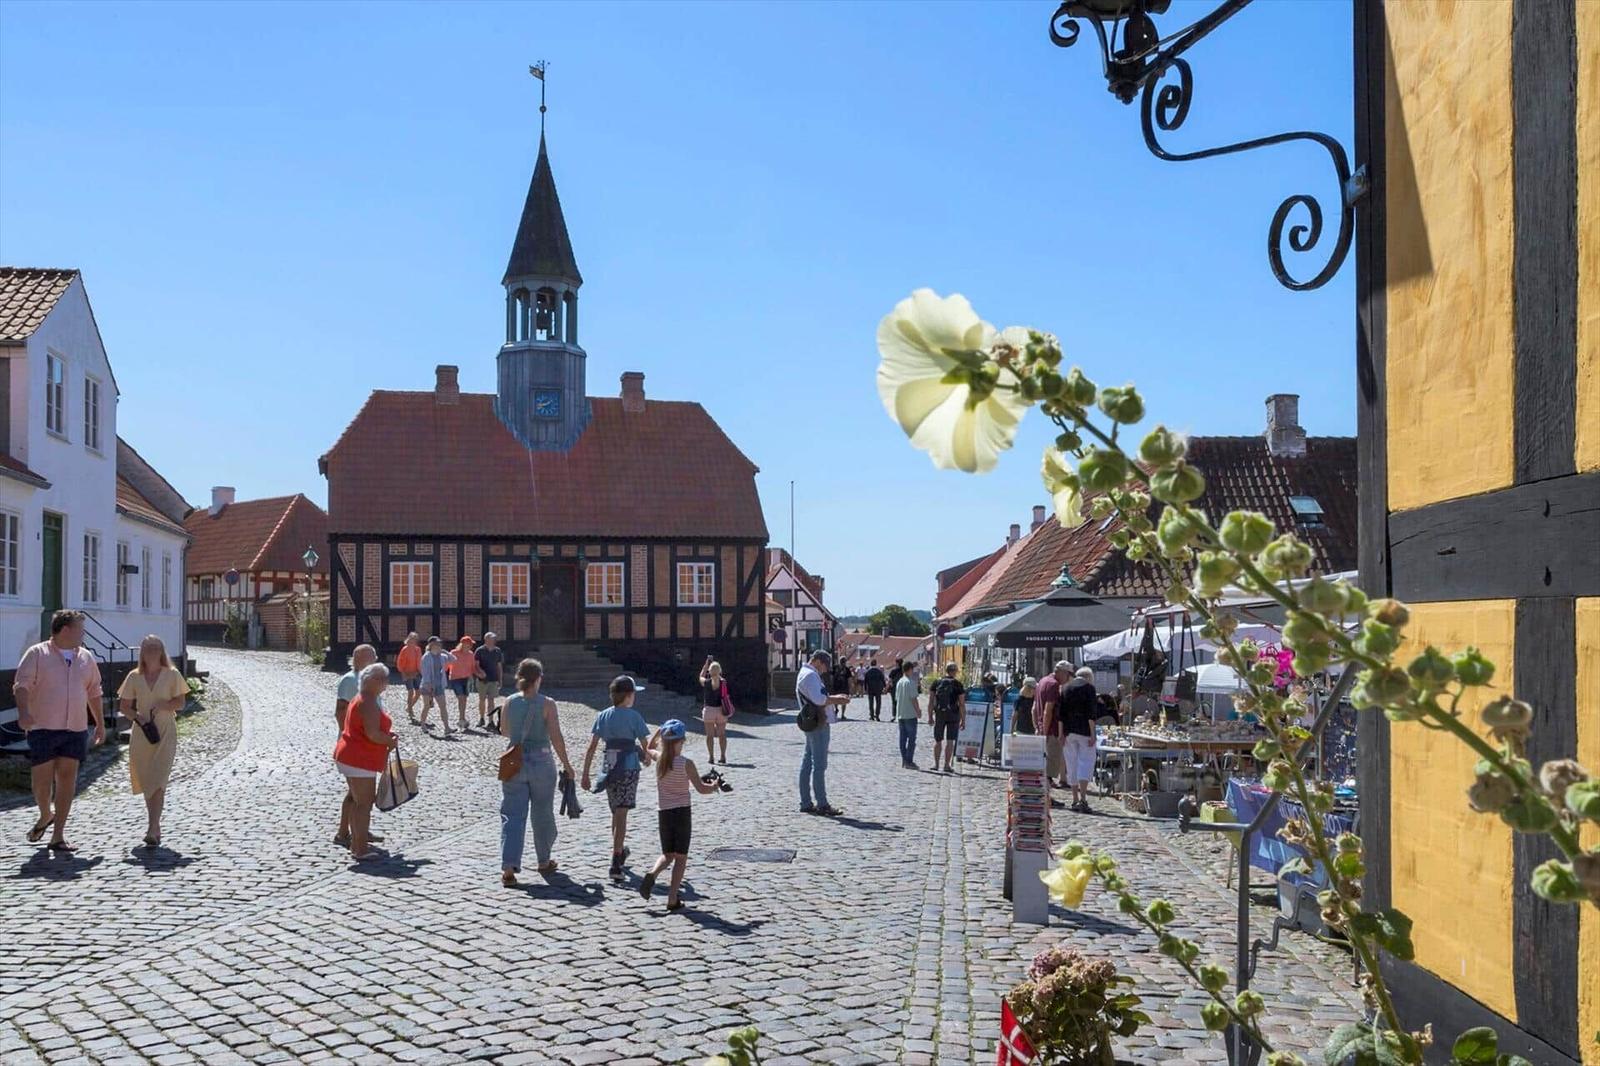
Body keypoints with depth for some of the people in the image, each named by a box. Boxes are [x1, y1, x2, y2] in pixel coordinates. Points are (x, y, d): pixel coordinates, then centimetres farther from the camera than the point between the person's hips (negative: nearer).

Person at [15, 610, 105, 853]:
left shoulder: (86, 657, 13)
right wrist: (24, 712, -29)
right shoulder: (37, 654, -3)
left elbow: (94, 692, 20)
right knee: (42, 780, 1)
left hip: (75, 730, 4)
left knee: (67, 780, -1)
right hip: (43, 728, -4)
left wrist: (100, 723, 20)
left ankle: (58, 836, 4)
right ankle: (45, 815, 32)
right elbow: (22, 685, -12)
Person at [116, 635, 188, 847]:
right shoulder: (134, 677, 6)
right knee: (145, 781, 10)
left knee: (158, 781, -13)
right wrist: (137, 716, -11)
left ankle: (152, 830, -18)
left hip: (165, 732, -3)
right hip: (141, 732, 3)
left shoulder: (172, 675, 0)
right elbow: (124, 705, 8)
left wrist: (162, 705, -18)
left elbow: (180, 703, 0)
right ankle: (155, 825, 26)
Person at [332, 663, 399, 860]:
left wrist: (387, 734, 11)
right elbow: (372, 734, -25)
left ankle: (356, 843, 26)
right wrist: (391, 741, -8)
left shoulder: (361, 700, 15)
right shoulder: (369, 703, -19)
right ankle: (361, 849, -2)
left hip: (348, 757, 11)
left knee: (357, 801, 18)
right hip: (360, 761, -11)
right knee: (364, 803, -5)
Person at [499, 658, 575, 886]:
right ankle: (544, 861, 30)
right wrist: (566, 765, -2)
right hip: (541, 762, -2)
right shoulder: (547, 704, -10)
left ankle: (508, 868, -10)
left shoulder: (509, 703, 0)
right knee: (542, 814, 15)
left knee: (512, 815, 2)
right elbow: (556, 738, -11)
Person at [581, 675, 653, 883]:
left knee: (616, 812, 21)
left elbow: (591, 747, 2)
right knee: (621, 814, -8)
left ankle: (620, 851, 39)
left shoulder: (603, 716, 5)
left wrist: (585, 774, 5)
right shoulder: (633, 716, -6)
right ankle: (616, 864, -16)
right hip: (628, 766, -5)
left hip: (608, 766, 5)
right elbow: (645, 745, -3)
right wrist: (647, 758, 19)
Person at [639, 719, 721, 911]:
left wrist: (660, 730, 13)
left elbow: (650, 747, 23)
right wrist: (714, 785, 10)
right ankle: (673, 899, 2)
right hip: (681, 812, -4)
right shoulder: (686, 763, -13)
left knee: (667, 855, 18)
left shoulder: (659, 759, -2)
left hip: (663, 812, 4)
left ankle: (652, 874, -13)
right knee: (681, 857, 7)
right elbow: (701, 789, -9)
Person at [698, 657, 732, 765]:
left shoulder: (706, 683, -8)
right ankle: (723, 757, 10)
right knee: (722, 734, 9)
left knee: (710, 735, 4)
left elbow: (701, 676, 12)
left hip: (709, 710, -2)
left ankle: (711, 757, 2)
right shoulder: (723, 683, -7)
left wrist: (707, 663, 16)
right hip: (721, 710, 2)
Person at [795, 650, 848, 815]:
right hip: (818, 724, -11)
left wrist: (834, 700, 12)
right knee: (819, 765, -8)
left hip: (812, 723, 11)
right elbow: (818, 699, -23)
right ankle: (822, 804, -7)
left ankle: (806, 803, 15)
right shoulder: (811, 675, -13)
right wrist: (836, 699, -10)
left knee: (807, 763, 11)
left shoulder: (805, 674, 20)